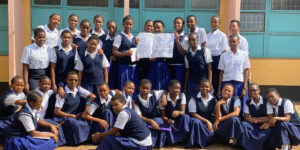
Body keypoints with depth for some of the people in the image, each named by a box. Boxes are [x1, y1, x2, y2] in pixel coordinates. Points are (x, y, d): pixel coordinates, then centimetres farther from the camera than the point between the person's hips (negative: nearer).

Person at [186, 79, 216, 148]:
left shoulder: (214, 100, 7)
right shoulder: (194, 99, -4)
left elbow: (216, 114, 8)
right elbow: (193, 114, -9)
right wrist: (206, 121, -16)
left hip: (210, 123, 2)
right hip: (198, 120, -2)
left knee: (212, 134, -30)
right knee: (196, 122, -39)